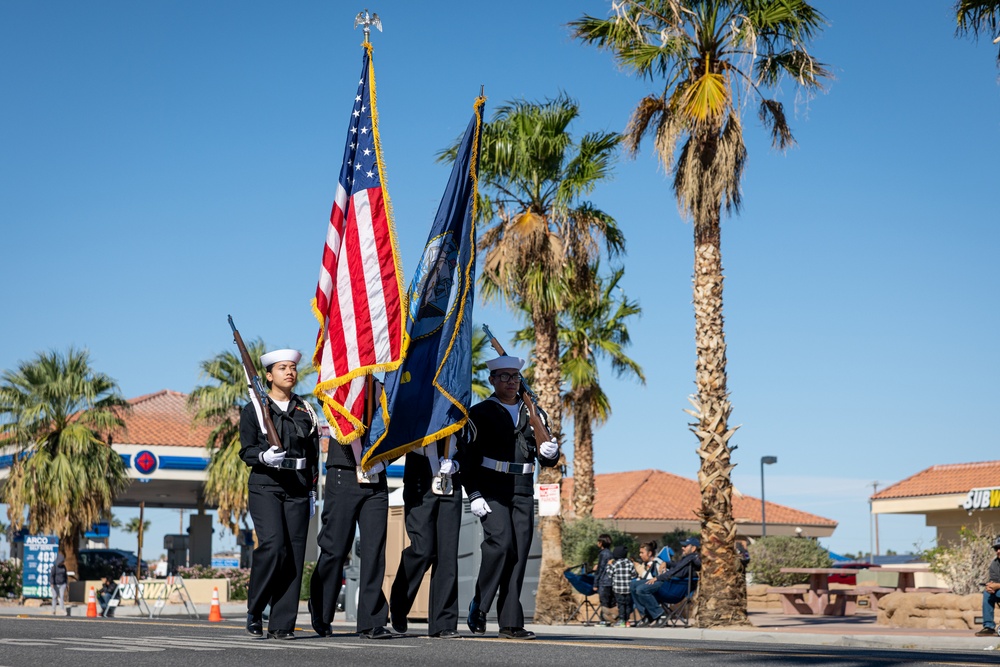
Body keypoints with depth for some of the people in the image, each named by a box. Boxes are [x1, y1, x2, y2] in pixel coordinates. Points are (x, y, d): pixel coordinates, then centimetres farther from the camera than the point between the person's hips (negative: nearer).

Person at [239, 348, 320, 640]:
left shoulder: (306, 410, 16)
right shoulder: (254, 409, 6)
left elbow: (313, 454, 17)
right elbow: (246, 451, 1)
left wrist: (312, 492, 10)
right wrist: (264, 456, -21)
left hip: (298, 490, 3)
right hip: (266, 487, -3)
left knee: (294, 554, -3)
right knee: (273, 545, -21)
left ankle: (282, 624, 2)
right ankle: (255, 609, 0)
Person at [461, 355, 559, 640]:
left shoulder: (533, 413, 17)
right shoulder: (480, 413, 4)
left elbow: (547, 459, 16)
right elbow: (467, 456, -2)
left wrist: (549, 452, -9)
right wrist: (473, 495, -12)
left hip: (523, 493, 4)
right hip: (491, 491, -4)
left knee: (519, 555, -2)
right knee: (500, 542, -22)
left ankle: (510, 623, 0)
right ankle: (479, 606, -5)